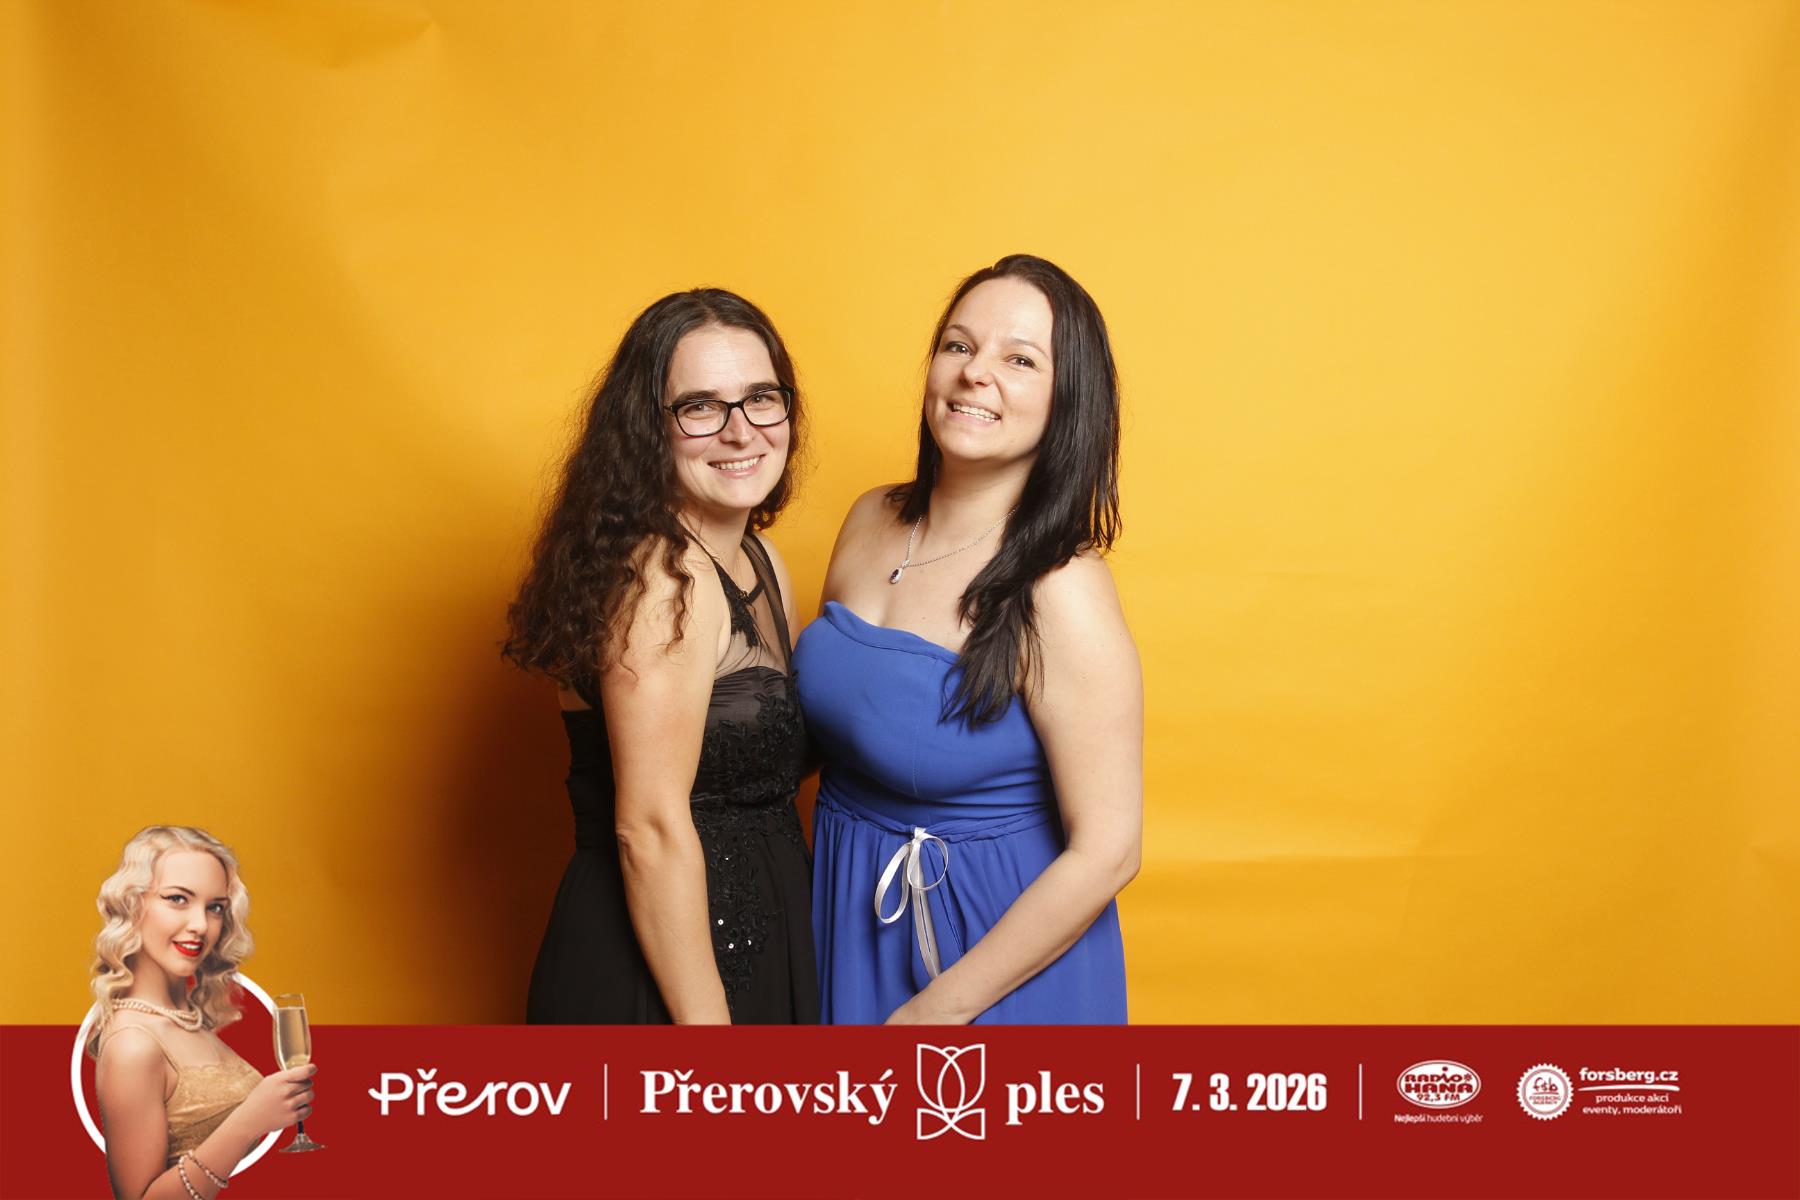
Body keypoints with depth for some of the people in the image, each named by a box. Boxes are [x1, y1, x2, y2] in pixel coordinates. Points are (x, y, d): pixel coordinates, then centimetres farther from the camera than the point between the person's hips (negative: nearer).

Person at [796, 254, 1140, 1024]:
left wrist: (940, 1007, -16)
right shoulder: (871, 521, -4)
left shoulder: (1061, 594, -24)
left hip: (998, 936, -6)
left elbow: (1105, 853, -22)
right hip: (849, 907, 6)